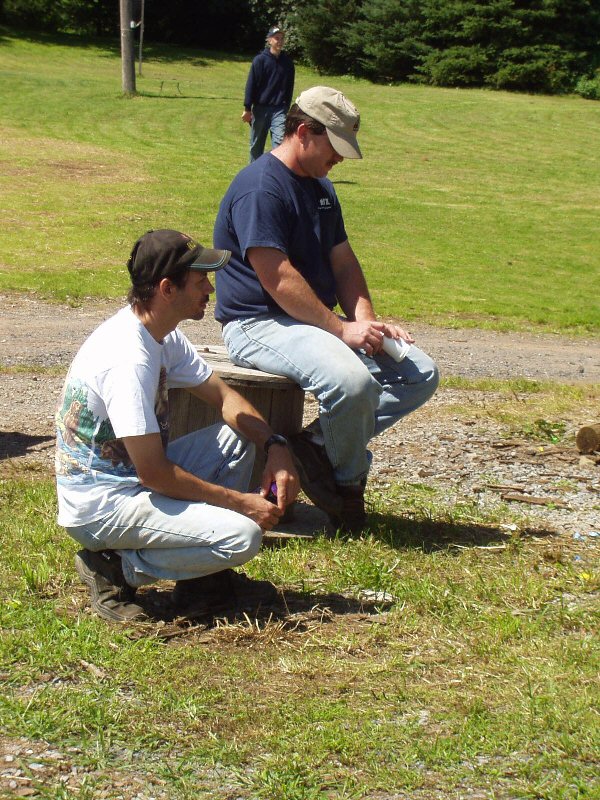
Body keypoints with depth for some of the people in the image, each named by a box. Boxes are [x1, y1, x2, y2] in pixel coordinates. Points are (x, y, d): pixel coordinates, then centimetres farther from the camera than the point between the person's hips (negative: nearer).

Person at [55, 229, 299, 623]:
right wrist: (241, 502, -17)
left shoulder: (162, 335, 3)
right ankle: (116, 567, -5)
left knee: (238, 437, 4)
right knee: (242, 536, -22)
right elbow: (154, 473, -25)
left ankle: (204, 580, 6)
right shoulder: (128, 359, -27)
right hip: (99, 506, -10)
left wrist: (275, 445, -7)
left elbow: (223, 396, 11)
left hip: (131, 476, 10)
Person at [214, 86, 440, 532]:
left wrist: (366, 321, -4)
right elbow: (278, 279, -23)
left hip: (317, 323, 10)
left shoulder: (322, 189, 17)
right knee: (351, 380, -36)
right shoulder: (260, 188, -15)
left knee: (421, 375, -3)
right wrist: (342, 328, -21)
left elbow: (343, 261, 14)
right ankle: (348, 486, -9)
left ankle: (316, 445, -10)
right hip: (259, 324, -10)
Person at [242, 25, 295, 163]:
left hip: (279, 109, 1)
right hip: (260, 108, -1)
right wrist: (247, 108, -8)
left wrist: (286, 106, 13)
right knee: (256, 146, 8)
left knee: (280, 141, -14)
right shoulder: (260, 60, -4)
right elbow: (251, 84, -5)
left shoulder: (287, 62, 5)